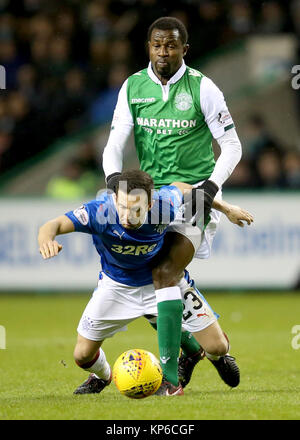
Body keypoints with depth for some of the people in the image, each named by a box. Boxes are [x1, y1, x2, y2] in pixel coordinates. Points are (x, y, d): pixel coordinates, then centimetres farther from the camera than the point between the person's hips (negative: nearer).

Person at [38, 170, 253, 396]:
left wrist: (226, 208, 5)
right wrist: (46, 239, -68)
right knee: (83, 355, 1)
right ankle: (102, 375, 40)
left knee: (217, 347, -6)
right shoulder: (100, 211, -36)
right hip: (117, 283, 0)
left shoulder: (164, 204, -30)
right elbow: (55, 225, -43)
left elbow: (181, 187, -6)